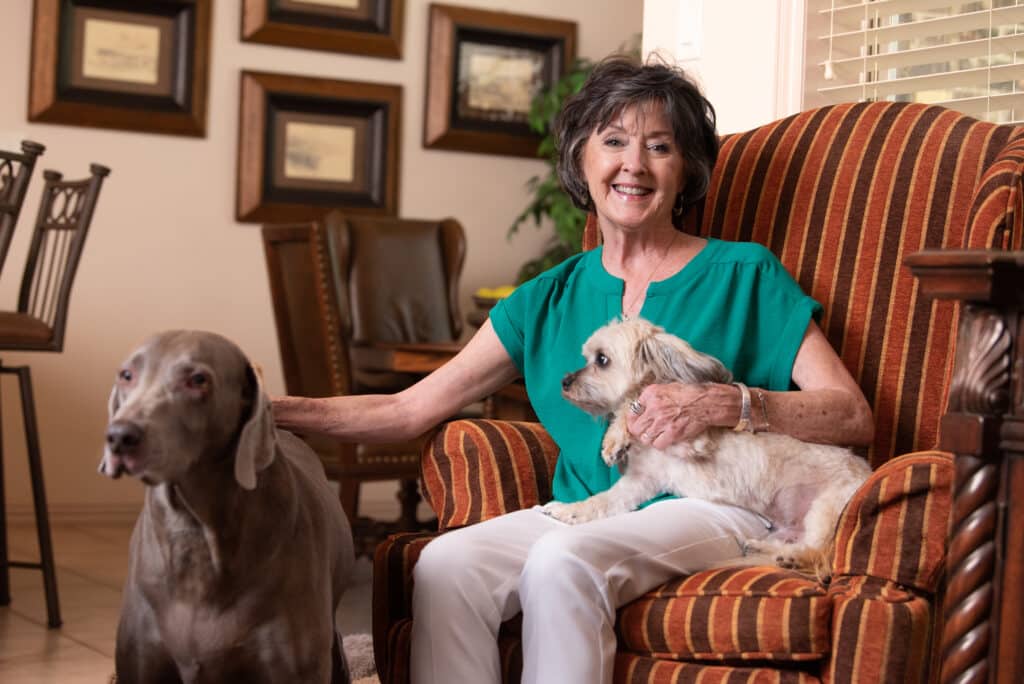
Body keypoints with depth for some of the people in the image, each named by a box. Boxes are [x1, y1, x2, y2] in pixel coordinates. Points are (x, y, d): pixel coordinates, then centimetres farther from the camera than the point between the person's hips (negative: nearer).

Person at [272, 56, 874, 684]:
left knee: (562, 558, -34)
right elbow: (410, 409, 14)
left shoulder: (742, 274, 6)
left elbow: (854, 416, -1)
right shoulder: (549, 300, 16)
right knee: (443, 566, -26)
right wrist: (272, 410, 2)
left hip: (712, 509, -3)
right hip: (585, 511, 4)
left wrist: (725, 404, -17)